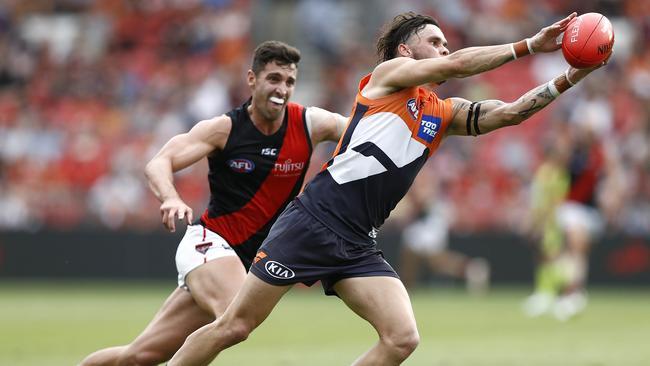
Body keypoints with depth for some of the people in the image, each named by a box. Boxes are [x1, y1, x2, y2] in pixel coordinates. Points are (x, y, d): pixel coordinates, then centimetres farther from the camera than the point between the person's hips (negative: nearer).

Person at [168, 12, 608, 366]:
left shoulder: (445, 114, 18)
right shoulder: (388, 74, 3)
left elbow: (510, 112, 10)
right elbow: (457, 64, -11)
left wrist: (568, 80, -3)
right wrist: (529, 45, -7)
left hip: (357, 247, 6)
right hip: (314, 221, -6)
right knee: (234, 327, -5)